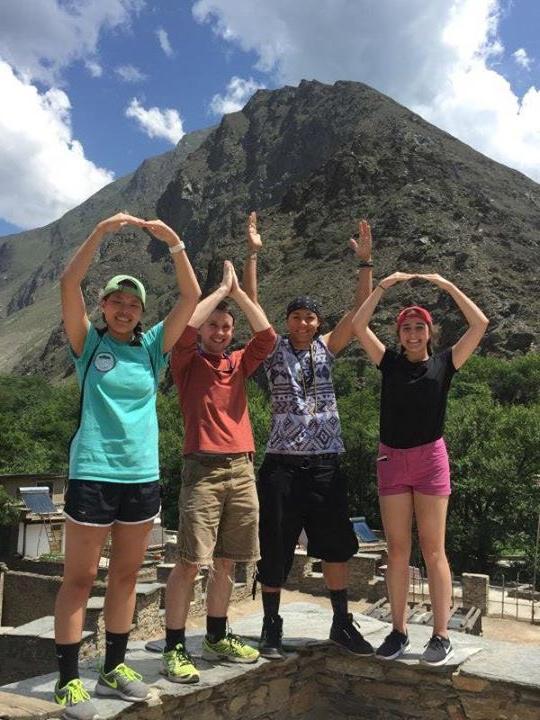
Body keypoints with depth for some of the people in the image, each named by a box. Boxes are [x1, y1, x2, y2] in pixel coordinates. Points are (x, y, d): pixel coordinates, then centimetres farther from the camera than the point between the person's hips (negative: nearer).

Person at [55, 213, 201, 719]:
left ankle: (113, 668, 26)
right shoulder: (88, 343, 1)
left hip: (142, 475, 4)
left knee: (125, 576, 12)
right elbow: (68, 283, -11)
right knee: (79, 578, 2)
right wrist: (102, 231, -17)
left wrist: (173, 243, -6)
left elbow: (192, 297, 3)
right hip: (92, 473, -4)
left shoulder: (153, 346, 8)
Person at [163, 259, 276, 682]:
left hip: (242, 469, 5)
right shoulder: (187, 362, 3)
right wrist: (221, 289, -4)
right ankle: (175, 648, 4)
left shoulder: (240, 364, 14)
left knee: (226, 562, 12)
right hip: (203, 469, -5)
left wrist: (238, 291, 4)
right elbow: (185, 326, -15)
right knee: (190, 562, -6)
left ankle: (217, 638, 26)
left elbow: (267, 335, 2)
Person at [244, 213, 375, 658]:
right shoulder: (274, 349, 4)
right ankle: (272, 627, 18)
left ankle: (342, 623, 22)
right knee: (274, 547, 3)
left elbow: (359, 312, 2)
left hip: (325, 462, 2)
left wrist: (365, 261, -5)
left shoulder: (326, 349, 10)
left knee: (336, 543, 7)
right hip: (282, 463, -2)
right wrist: (253, 254, -11)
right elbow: (252, 305, -5)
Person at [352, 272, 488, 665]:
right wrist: (385, 285, -2)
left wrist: (447, 285, -5)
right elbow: (359, 325, -1)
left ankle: (441, 636, 9)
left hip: (430, 459, -2)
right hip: (392, 459, 2)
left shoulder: (444, 363, 2)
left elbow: (480, 324, -5)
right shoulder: (390, 362, 6)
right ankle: (398, 631, 17)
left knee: (433, 550, 1)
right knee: (398, 550, 8)